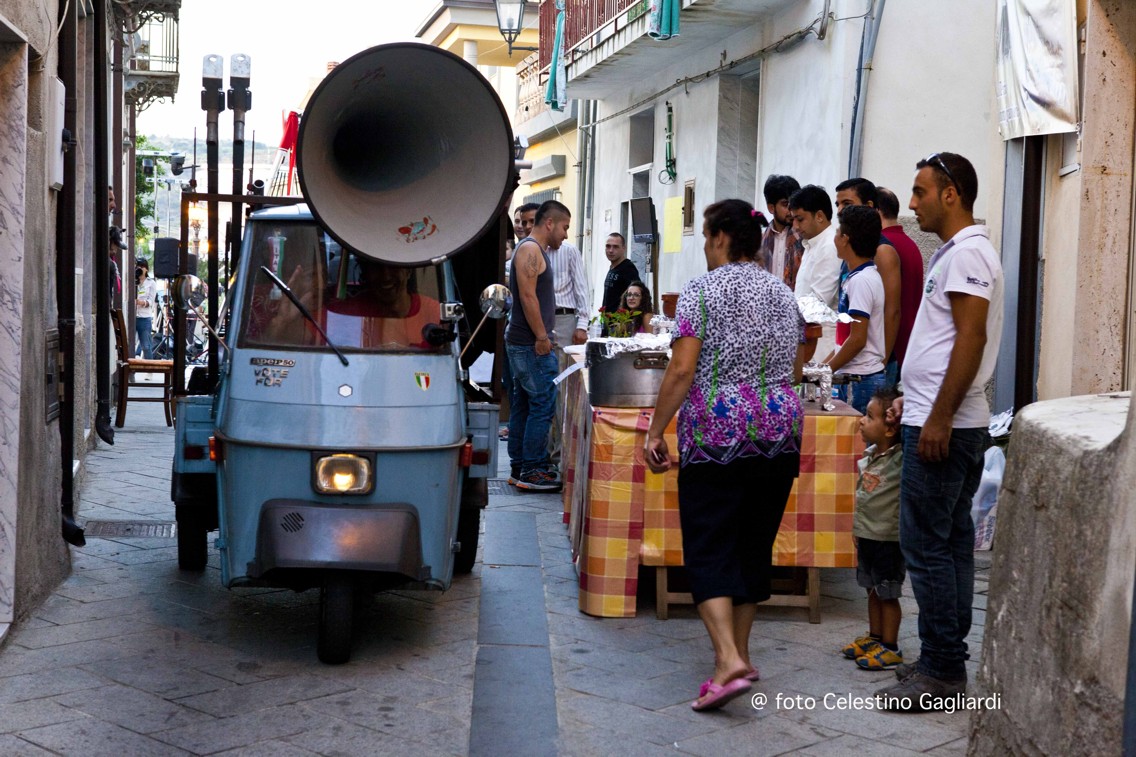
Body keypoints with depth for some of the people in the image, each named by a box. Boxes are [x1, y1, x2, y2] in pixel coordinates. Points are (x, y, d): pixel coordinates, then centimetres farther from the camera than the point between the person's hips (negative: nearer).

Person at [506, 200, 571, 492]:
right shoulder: (530, 249, -12)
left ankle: (519, 468, 16)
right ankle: (532, 471, -7)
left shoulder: (534, 249, 20)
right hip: (531, 344, -11)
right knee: (543, 405, -9)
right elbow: (527, 296, -20)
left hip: (522, 343, 11)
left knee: (522, 406, 11)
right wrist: (542, 338, -20)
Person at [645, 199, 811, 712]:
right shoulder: (784, 294, 12)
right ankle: (740, 651, 21)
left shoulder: (701, 291, -6)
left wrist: (655, 432, -7)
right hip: (779, 433, 6)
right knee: (754, 545, 14)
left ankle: (729, 661, -17)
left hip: (716, 435, -5)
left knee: (708, 549, -3)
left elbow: (681, 371, -13)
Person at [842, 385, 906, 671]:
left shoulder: (902, 459, -19)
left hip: (889, 539, -7)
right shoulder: (869, 455, 4)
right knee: (873, 591, 19)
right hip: (866, 536, 7)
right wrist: (856, 527, 17)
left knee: (888, 595, 4)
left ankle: (890, 648, 14)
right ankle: (874, 637, 32)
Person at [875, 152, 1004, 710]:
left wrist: (938, 419, -23)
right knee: (951, 541, 12)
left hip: (943, 427, -11)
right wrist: (914, 401, 23)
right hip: (944, 423, 11)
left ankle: (941, 670, -1)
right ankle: (946, 660, 19)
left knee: (926, 543, -7)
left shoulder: (966, 253, -14)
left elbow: (971, 339, -21)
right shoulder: (958, 251, 18)